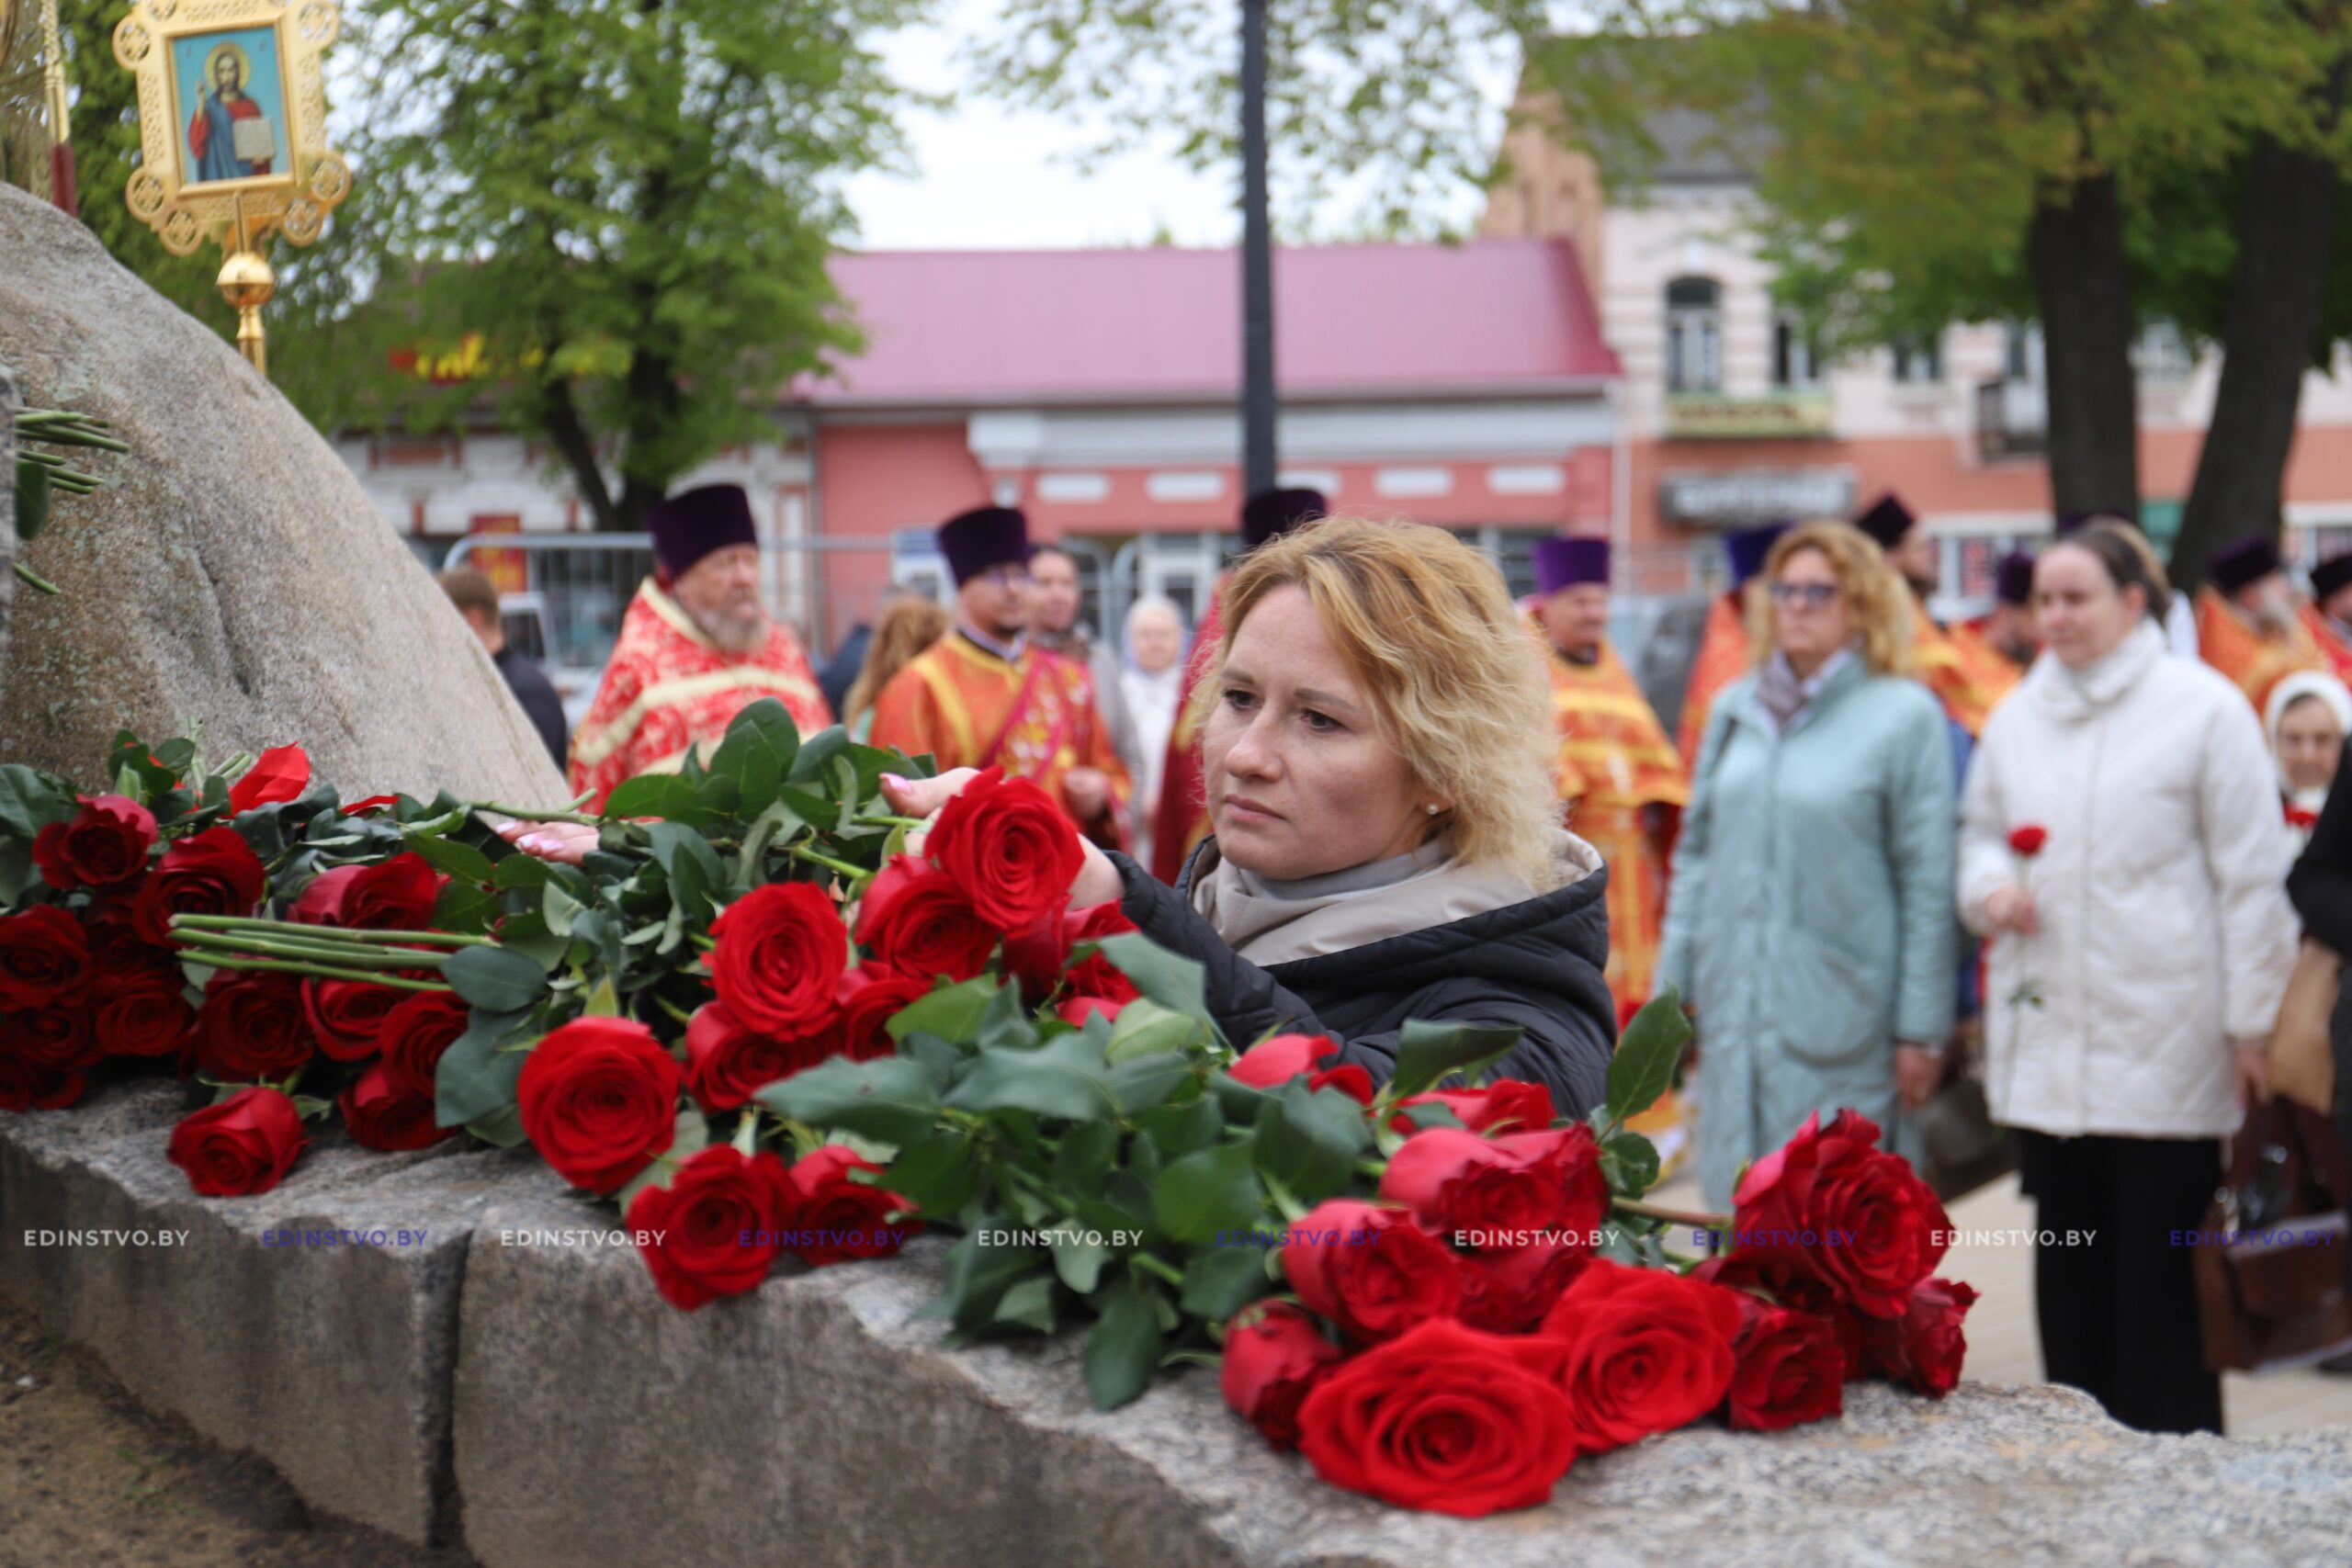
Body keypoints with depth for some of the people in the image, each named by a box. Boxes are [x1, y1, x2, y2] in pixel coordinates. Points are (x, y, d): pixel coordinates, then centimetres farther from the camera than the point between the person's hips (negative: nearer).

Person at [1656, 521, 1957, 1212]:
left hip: (1843, 1019, -5)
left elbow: (1926, 885, -5)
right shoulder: (1735, 708, 11)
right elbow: (1695, 852, 16)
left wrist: (1922, 1029, -8)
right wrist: (1673, 986, 10)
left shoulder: (1904, 715, -4)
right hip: (1735, 1010, 5)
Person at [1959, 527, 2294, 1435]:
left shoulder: (2205, 710, -4)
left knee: (2161, 1273, -3)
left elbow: (2250, 878, -4)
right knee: (2069, 1269, 10)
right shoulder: (2017, 718, 11)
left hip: (2165, 1046, -5)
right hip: (2045, 1044, 5)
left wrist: (2253, 1024, -5)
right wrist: (1990, 885, -1)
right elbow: (1978, 828, 24)